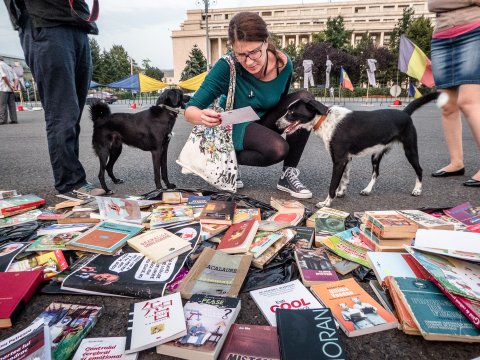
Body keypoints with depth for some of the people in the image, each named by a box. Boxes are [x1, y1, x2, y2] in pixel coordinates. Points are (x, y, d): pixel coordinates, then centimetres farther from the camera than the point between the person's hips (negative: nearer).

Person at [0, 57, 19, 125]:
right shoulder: (9, 67, 21)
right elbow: (16, 78, 11)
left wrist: (10, 87, -10)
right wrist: (15, 86, -1)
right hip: (11, 89, 7)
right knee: (12, 104, 6)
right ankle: (14, 119, 3)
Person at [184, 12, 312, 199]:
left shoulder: (283, 64, -16)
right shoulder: (226, 67, -27)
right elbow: (190, 109, -27)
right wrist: (202, 117, -50)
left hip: (266, 121, 5)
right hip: (237, 125, -4)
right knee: (278, 149, -33)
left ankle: (288, 175, -11)